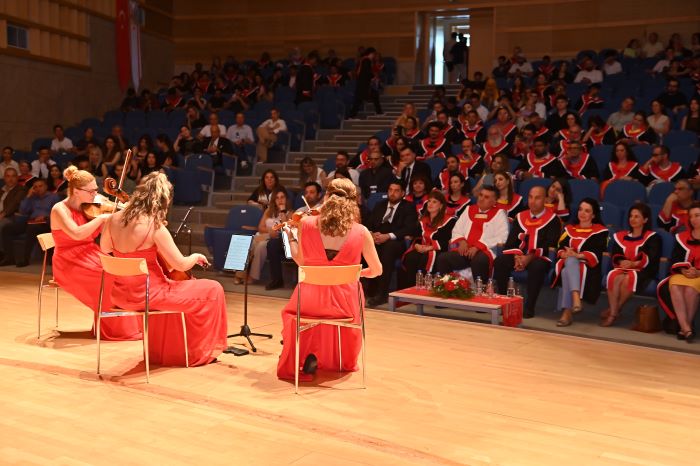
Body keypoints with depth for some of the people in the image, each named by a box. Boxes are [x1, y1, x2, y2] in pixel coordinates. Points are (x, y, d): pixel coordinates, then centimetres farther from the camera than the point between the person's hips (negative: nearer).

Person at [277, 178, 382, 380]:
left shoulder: (306, 223, -9)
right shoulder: (361, 232, -10)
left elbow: (300, 261, 3)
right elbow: (376, 270, 0)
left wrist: (290, 236, 21)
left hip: (310, 300, 0)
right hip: (344, 303, 0)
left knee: (291, 311, 38)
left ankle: (309, 356, 31)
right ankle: (342, 361, 47)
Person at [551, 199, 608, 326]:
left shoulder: (600, 231, 11)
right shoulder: (569, 229, 23)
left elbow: (596, 254, -4)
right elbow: (560, 249, 10)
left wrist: (577, 255, -21)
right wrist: (565, 254, -16)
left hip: (588, 267, -3)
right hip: (568, 264, 3)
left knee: (567, 273, -38)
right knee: (570, 261, -37)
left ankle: (567, 312, -47)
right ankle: (575, 299, -56)